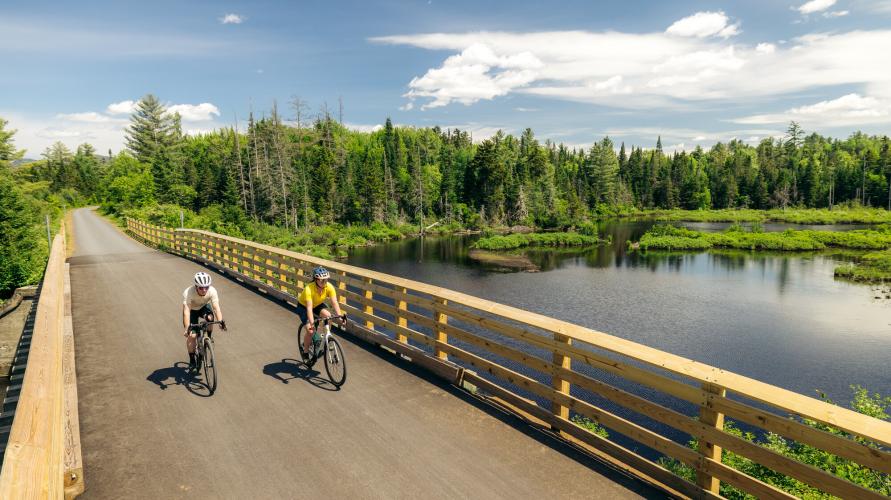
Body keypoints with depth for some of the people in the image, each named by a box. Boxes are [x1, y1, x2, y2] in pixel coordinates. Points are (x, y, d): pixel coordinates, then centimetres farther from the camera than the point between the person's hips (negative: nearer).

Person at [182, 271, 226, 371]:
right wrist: (187, 328, -51)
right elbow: (186, 311, -41)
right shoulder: (188, 293, -36)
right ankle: (192, 360, 8)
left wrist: (221, 321, -50)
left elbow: (216, 307, -36)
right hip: (192, 310, -1)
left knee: (210, 317, -33)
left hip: (204, 307, 2)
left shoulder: (212, 291, -31)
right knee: (192, 335, -13)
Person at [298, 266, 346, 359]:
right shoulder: (309, 289, -37)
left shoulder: (329, 287, -26)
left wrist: (340, 316, -44)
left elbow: (335, 303, -30)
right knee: (311, 330, -18)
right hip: (303, 306, -4)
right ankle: (305, 351, 7)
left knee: (327, 315, -26)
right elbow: (309, 307, -43)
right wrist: (311, 323, -53)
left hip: (317, 305, 4)